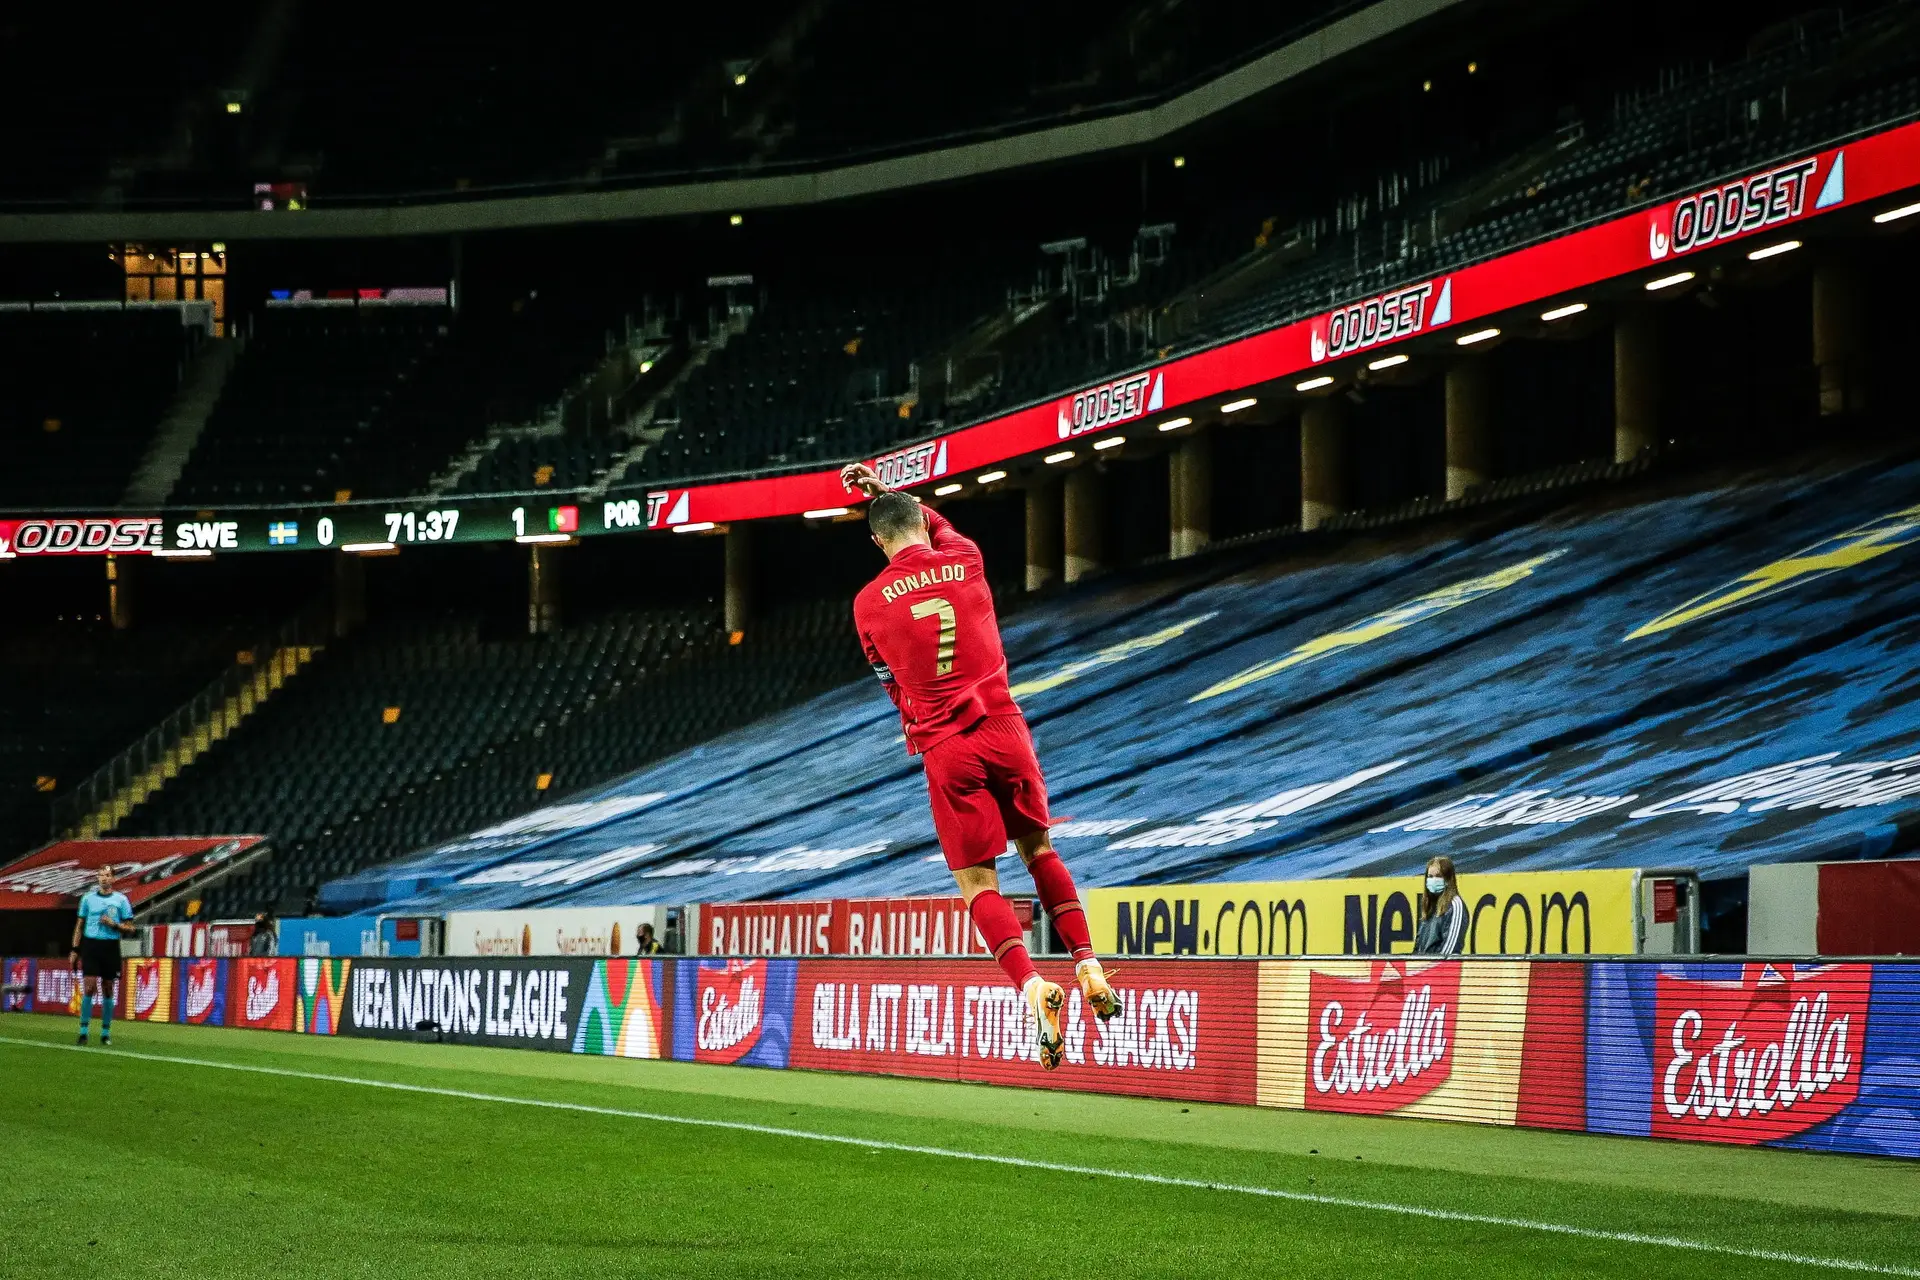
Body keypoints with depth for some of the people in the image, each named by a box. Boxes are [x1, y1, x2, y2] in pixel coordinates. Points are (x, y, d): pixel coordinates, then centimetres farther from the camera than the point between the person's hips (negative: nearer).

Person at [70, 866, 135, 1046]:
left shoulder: (121, 900, 4)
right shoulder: (88, 898, 8)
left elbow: (129, 928, 5)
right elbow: (79, 925, 12)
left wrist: (114, 925, -13)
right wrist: (75, 950, 5)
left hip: (111, 948, 0)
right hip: (91, 945, 0)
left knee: (108, 991, 4)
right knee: (88, 989, -8)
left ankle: (106, 1033, 12)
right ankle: (83, 1032, -6)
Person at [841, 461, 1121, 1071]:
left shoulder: (868, 603, -2)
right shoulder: (966, 562, 4)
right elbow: (939, 525, 30)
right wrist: (884, 491, 39)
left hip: (944, 747, -2)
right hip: (1004, 727, 3)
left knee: (977, 881, 0)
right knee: (1037, 849, 19)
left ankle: (1031, 985, -21)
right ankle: (1089, 967, 8)